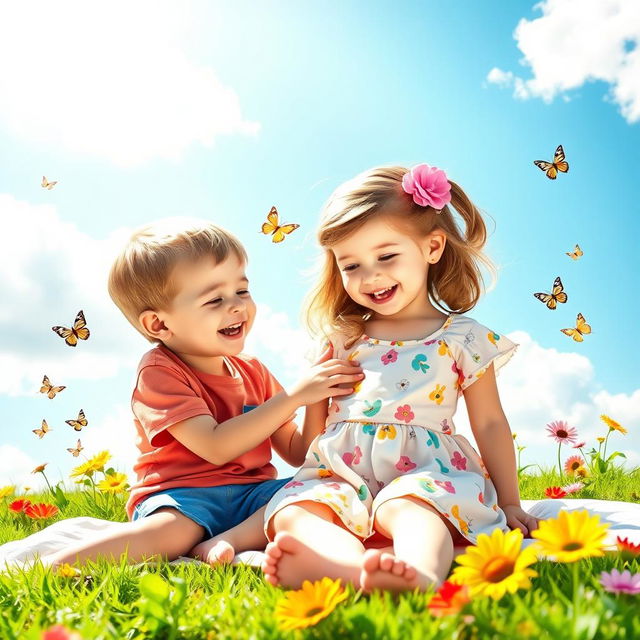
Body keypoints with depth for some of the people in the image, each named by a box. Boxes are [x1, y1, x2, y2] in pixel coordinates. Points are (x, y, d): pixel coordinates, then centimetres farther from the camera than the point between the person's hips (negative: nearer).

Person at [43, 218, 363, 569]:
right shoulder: (159, 371, -7)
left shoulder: (252, 372, 13)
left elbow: (298, 454, 14)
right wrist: (294, 396, -19)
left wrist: (317, 402, -6)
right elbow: (217, 448, -19)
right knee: (173, 529, -40)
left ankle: (221, 544, -30)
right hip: (180, 497, -6)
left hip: (253, 494, 6)